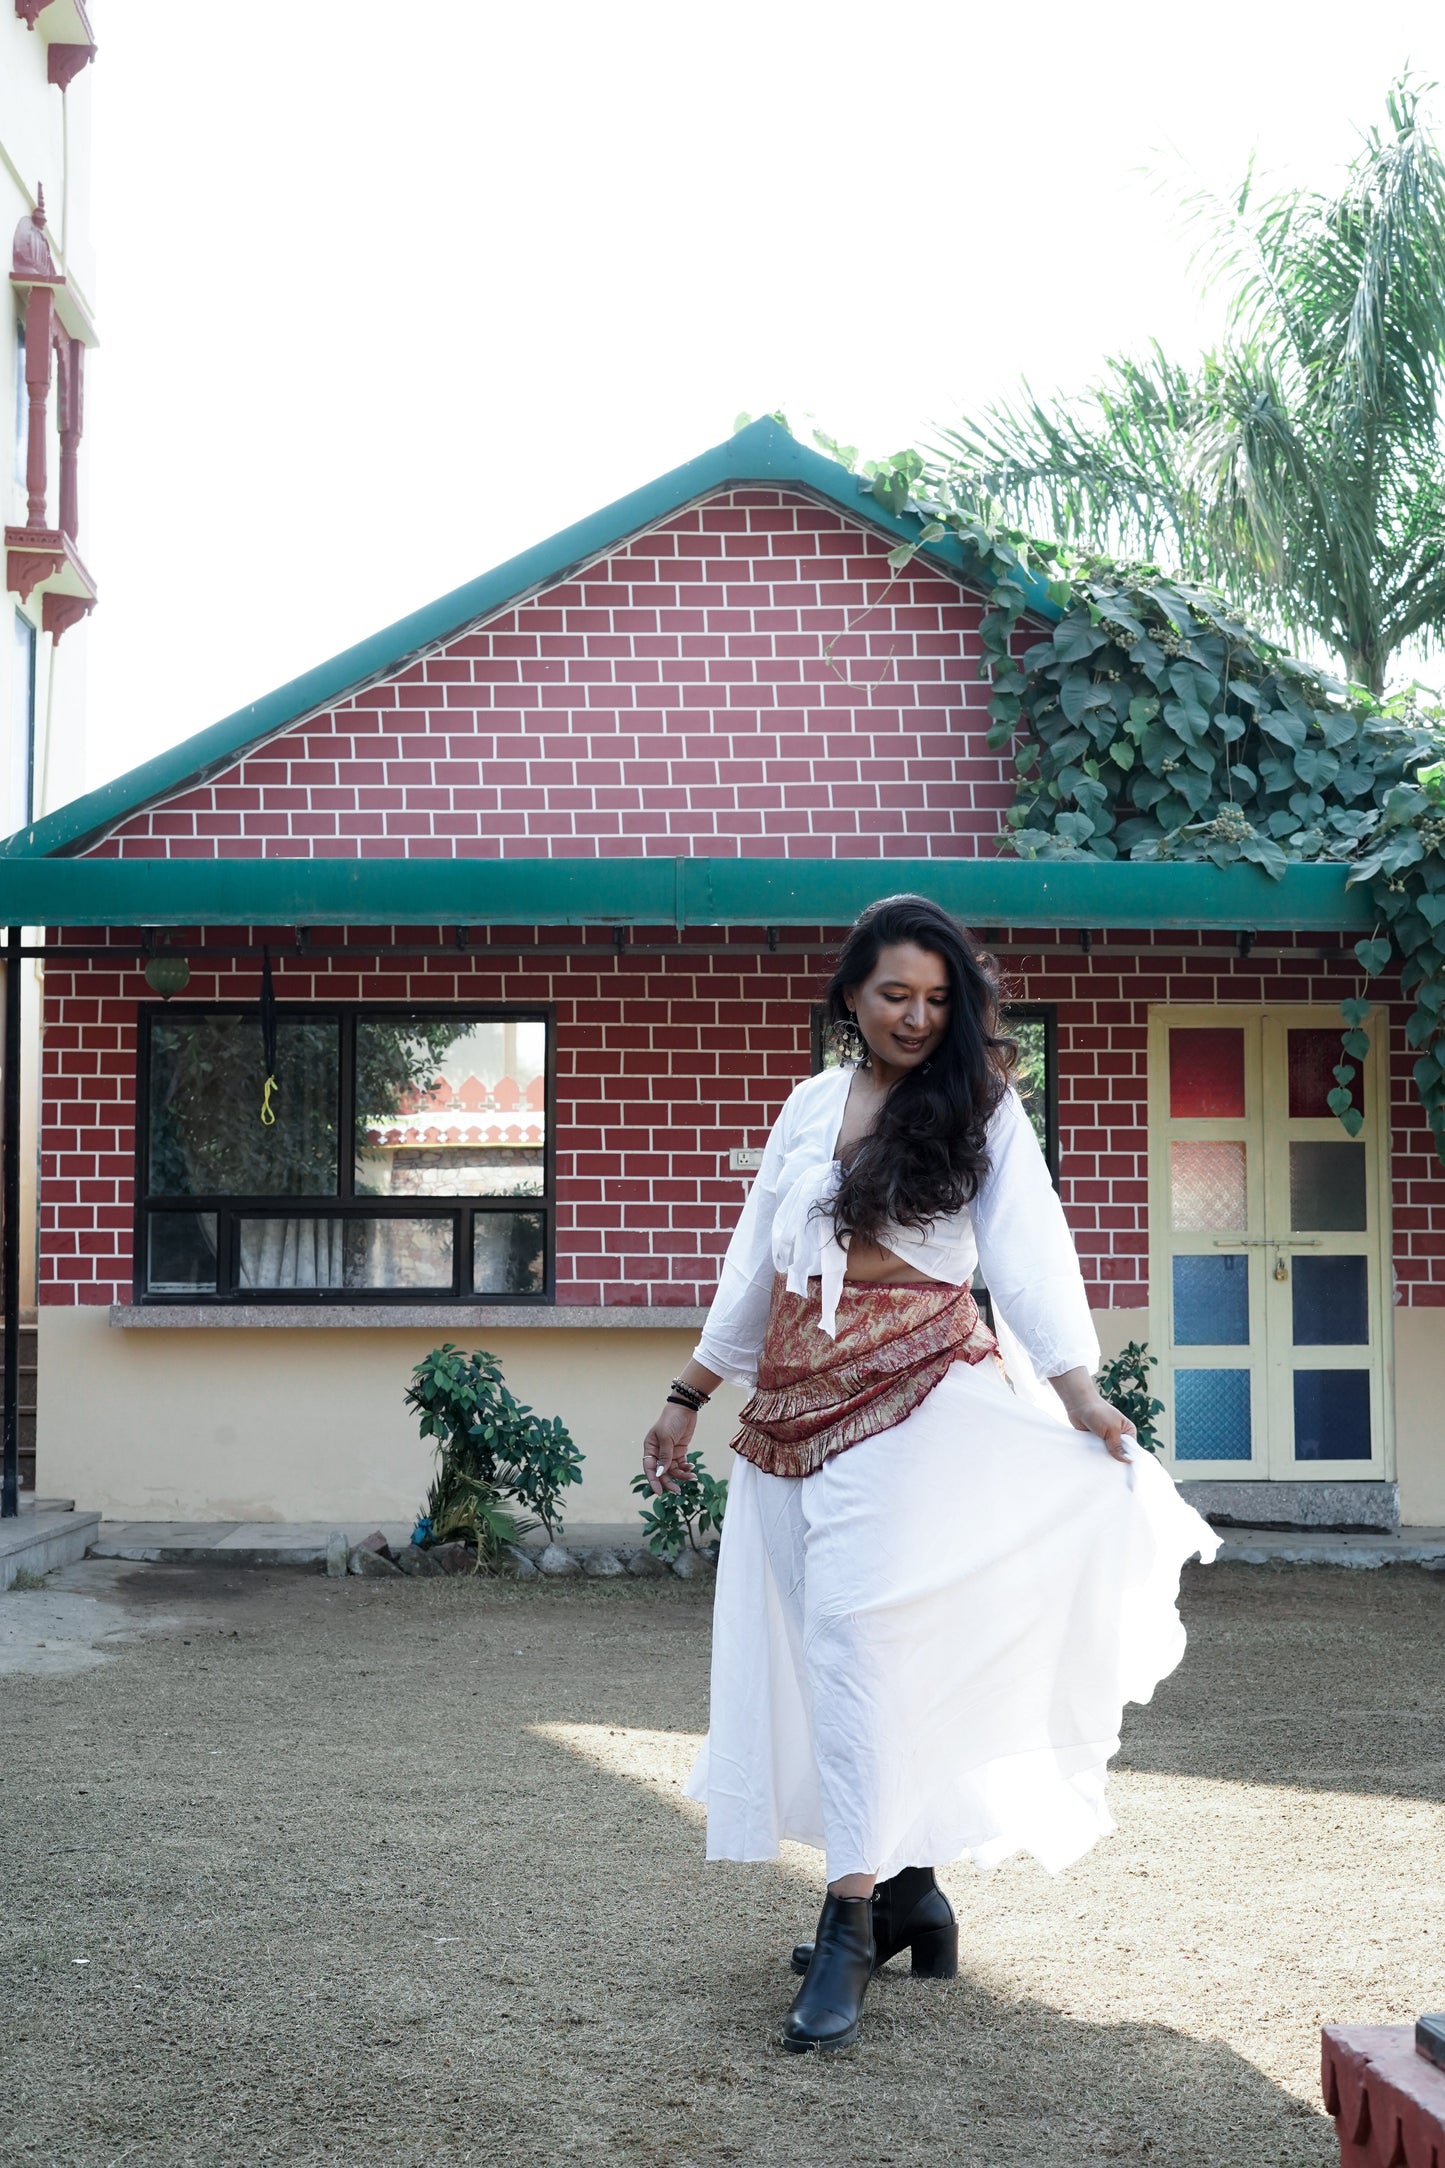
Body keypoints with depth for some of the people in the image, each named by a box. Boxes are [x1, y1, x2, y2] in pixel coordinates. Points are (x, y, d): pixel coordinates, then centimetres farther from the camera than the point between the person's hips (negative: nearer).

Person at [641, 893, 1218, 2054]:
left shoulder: (980, 1107, 3)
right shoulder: (811, 1105, 15)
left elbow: (1026, 1246, -8)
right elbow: (753, 1261, 19)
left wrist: (1076, 1384, -21)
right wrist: (687, 1398, 20)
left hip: (909, 1391, -5)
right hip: (796, 1394, 5)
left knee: (856, 1632, -15)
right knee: (821, 1642, 5)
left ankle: (852, 1921, -13)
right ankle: (909, 1891, 16)